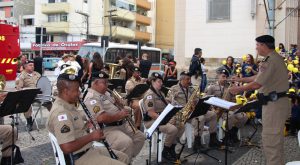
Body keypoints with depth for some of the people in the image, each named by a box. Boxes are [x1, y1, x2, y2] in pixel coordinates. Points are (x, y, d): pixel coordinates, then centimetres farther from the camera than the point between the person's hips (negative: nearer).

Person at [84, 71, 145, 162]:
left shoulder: (105, 93, 16)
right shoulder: (91, 98, -17)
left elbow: (114, 104, 30)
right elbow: (101, 118, -28)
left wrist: (118, 102, 5)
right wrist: (119, 115, -18)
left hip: (121, 124, 11)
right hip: (106, 128, -10)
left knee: (140, 137, 7)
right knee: (127, 142, -32)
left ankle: (128, 159, 15)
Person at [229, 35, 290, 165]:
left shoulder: (270, 60, -20)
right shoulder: (275, 58, 13)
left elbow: (256, 84, -23)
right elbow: (259, 77, 21)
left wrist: (238, 89, -10)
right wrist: (241, 79, 22)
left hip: (274, 104, -11)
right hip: (277, 101, 11)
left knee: (270, 139, -3)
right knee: (275, 139, 21)